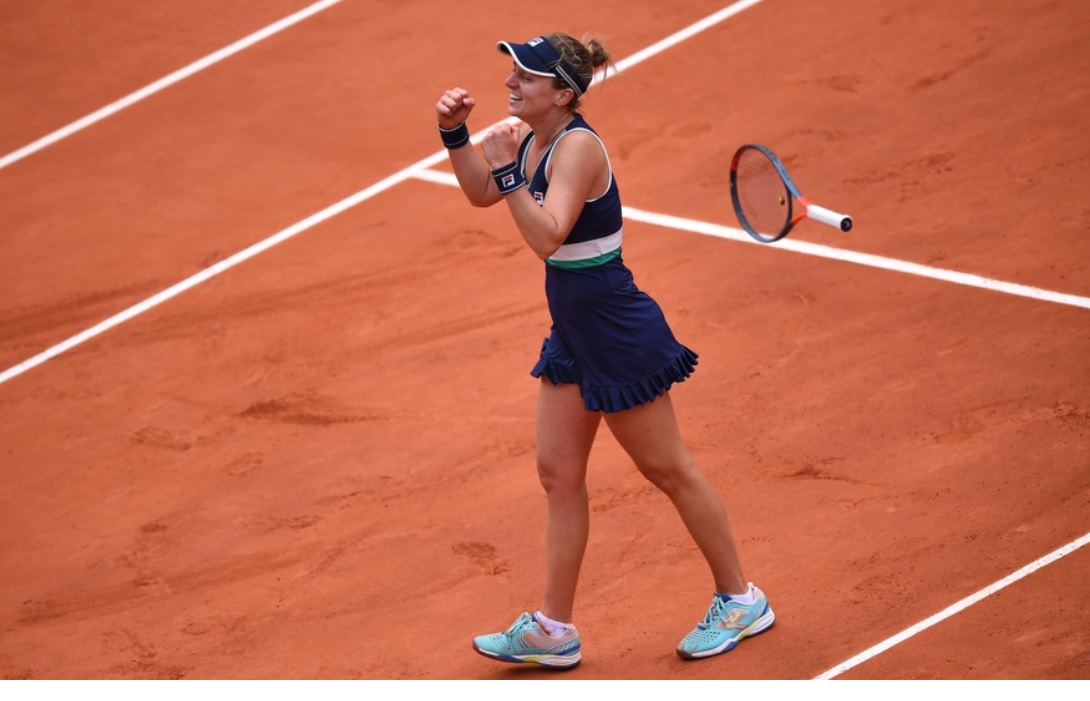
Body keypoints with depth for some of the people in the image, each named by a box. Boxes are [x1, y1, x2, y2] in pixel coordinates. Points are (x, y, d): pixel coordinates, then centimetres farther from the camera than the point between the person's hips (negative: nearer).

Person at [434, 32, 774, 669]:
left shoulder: (577, 146, -24)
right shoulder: (530, 138, 3)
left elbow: (546, 236, -33)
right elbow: (482, 194, 17)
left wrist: (507, 169, -34)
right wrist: (455, 134, 3)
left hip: (618, 331, -9)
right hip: (574, 329, 9)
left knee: (668, 469, 5)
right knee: (559, 473, 10)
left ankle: (741, 601, 20)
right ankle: (554, 630, 17)